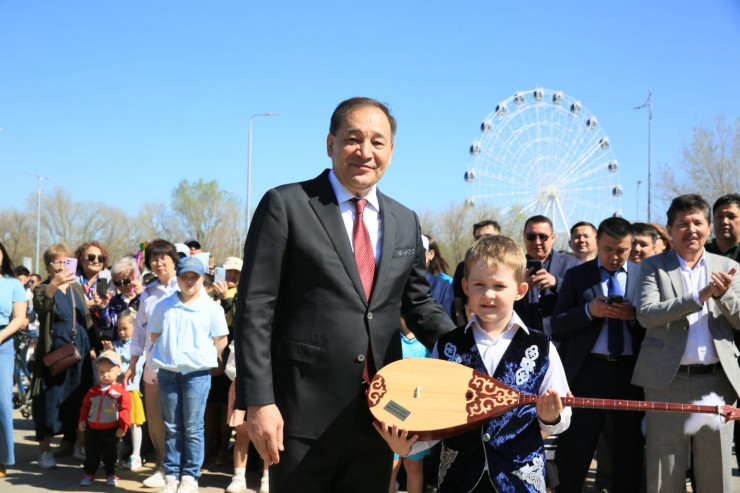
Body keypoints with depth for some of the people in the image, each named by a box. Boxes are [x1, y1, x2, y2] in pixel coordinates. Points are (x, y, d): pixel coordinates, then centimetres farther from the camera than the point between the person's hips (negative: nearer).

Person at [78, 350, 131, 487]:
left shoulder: (120, 392, -9)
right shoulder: (93, 390, 4)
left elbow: (125, 409, -10)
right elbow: (85, 406, 11)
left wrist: (122, 426, -12)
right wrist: (82, 420, 4)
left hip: (111, 430, -3)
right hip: (92, 428, 3)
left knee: (110, 455, 9)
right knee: (91, 454, 12)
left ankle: (111, 474, 22)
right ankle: (89, 474, 23)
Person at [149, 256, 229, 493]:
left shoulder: (211, 307, 0)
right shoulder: (164, 306, 9)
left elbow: (220, 341, 4)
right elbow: (155, 335, 17)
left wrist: (205, 359, 1)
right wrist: (167, 354, 10)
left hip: (197, 373, -3)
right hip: (167, 372, 3)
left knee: (192, 428, 0)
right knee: (171, 427, 8)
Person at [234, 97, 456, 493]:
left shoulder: (406, 222, 10)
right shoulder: (286, 205, -5)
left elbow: (419, 305, 18)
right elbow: (255, 309, -9)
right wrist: (258, 402, -15)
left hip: (377, 413, 5)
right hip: (304, 411, -4)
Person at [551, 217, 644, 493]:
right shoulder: (576, 275, 5)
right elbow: (558, 326, -1)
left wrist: (634, 315, -16)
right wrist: (588, 310, -16)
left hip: (632, 371, 1)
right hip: (589, 370, -1)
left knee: (630, 446, 11)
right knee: (574, 447, 1)